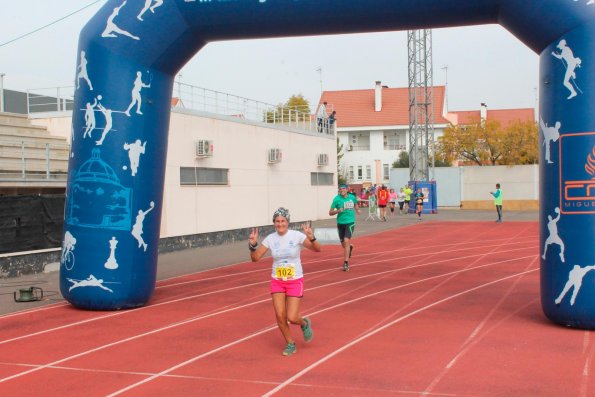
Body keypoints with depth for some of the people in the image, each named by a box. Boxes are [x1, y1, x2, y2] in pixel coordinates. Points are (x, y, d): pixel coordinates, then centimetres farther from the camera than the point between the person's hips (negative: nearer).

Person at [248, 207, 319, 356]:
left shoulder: (297, 236, -13)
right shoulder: (270, 239, -4)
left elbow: (317, 249, -19)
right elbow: (255, 258, -3)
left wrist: (311, 238, -38)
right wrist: (253, 245, -21)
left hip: (295, 281, -3)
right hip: (277, 282, 3)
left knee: (292, 318, -9)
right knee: (280, 316, -5)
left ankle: (305, 323, 28)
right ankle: (290, 344, 19)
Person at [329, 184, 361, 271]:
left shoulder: (352, 198, -1)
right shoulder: (336, 199, -9)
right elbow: (330, 213, -8)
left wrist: (357, 209, 8)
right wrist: (338, 211, -24)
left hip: (350, 222, -1)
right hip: (340, 223, 1)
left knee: (346, 241, -19)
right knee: (343, 244, 14)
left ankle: (346, 263, -15)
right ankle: (350, 246, 53)